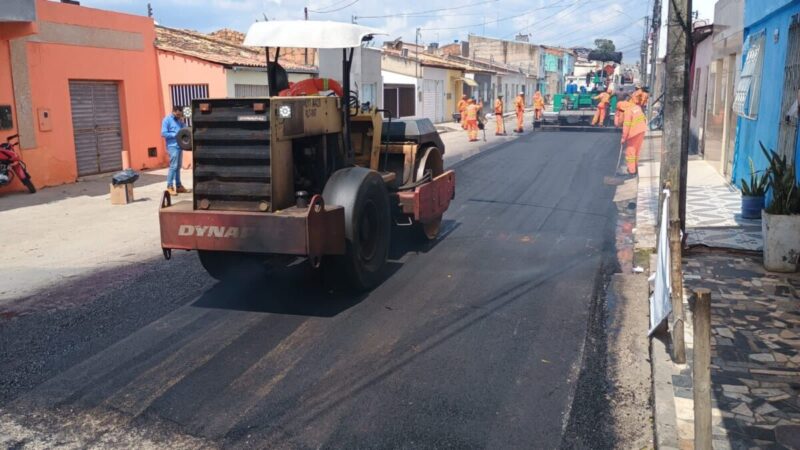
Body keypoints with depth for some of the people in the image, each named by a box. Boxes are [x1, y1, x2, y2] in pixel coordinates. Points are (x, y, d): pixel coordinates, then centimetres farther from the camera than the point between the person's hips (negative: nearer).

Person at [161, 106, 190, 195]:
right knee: (173, 166, -11)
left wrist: (182, 122, -1)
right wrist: (176, 134, -16)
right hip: (172, 146, -7)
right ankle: (170, 186, -7)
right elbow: (164, 133, -13)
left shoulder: (179, 120, 15)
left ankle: (178, 186, 14)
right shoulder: (166, 120, -5)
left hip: (179, 146, 7)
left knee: (178, 167, 10)